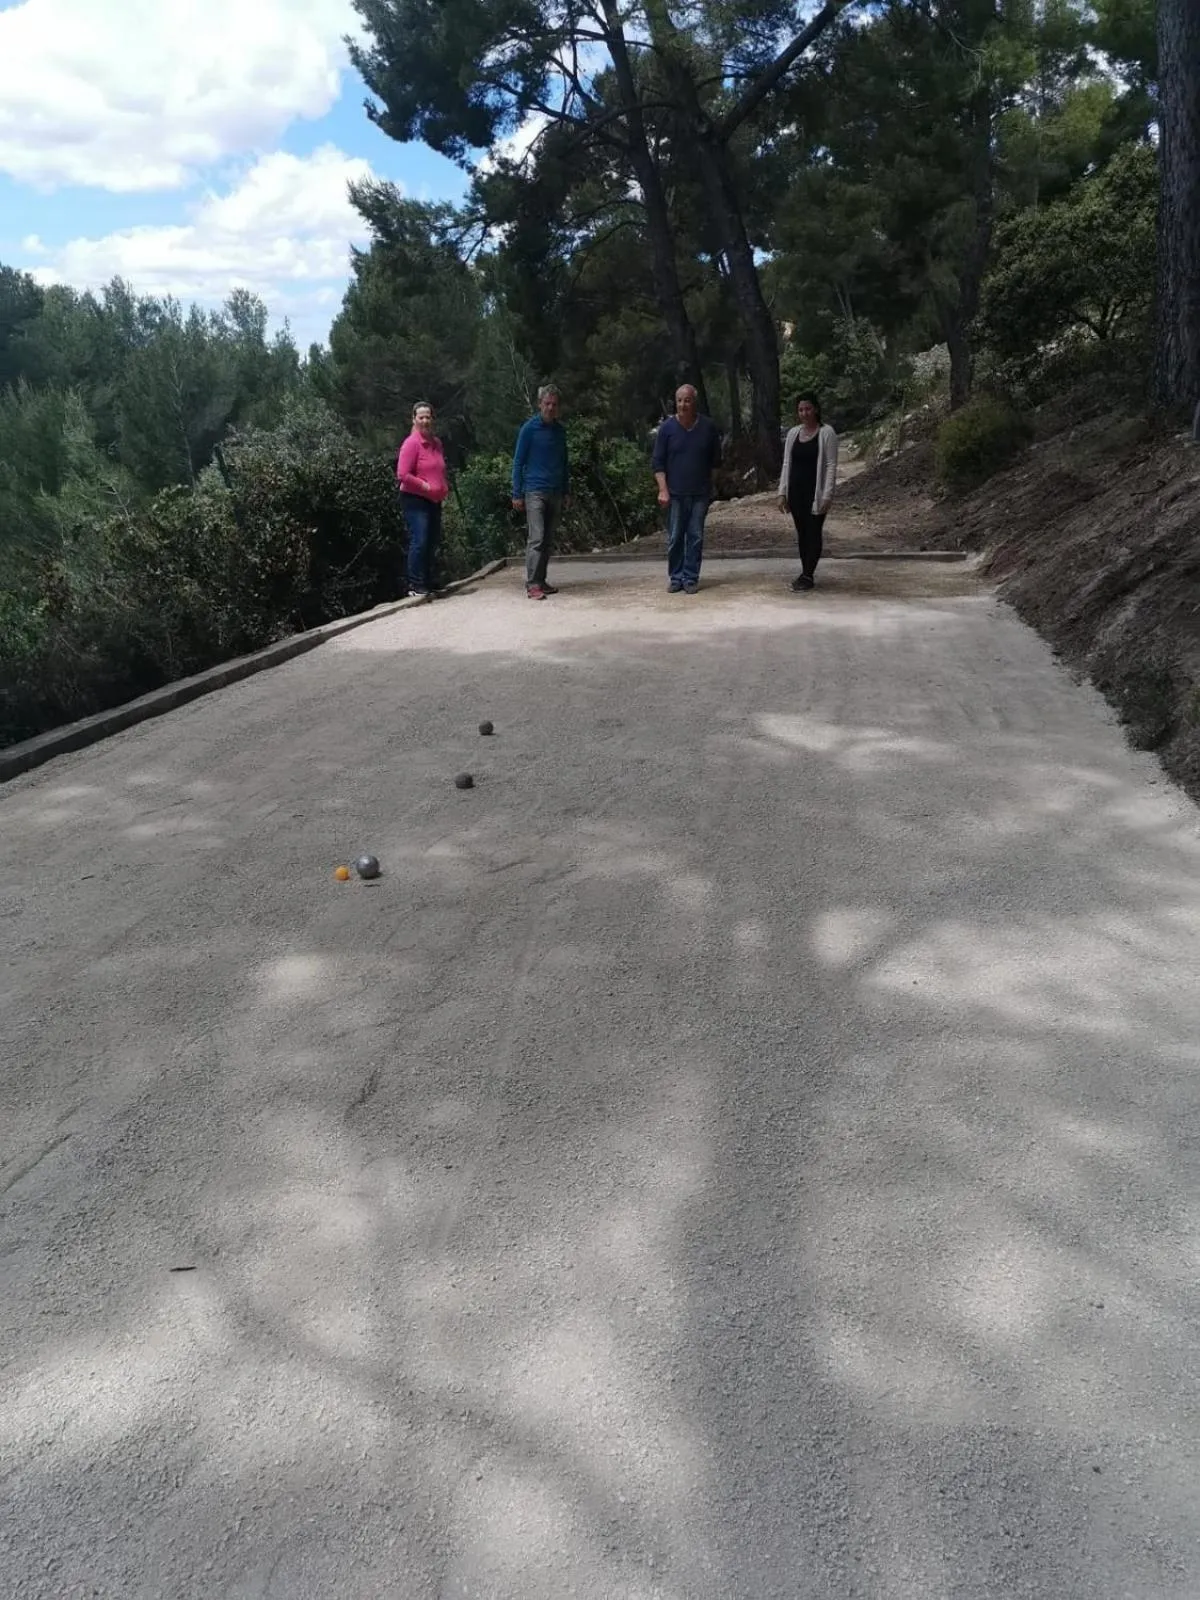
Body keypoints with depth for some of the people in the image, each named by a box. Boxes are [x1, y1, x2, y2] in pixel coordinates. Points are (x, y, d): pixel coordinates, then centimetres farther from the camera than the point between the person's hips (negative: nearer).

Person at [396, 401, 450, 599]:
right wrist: (425, 486, -18)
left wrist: (445, 488, 10)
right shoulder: (411, 443, -12)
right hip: (415, 500, -8)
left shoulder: (437, 443, 10)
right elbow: (403, 475, -17)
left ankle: (428, 582, 20)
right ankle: (416, 585, -9)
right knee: (419, 542, -13)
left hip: (434, 501, 8)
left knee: (433, 542, 11)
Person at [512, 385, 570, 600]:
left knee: (549, 540, 8)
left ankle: (541, 580, 15)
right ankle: (532, 584, -15)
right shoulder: (530, 428, -3)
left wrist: (567, 492, 15)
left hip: (556, 493, 6)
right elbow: (518, 462, -2)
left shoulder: (560, 430, 12)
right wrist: (517, 494, -7)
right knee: (536, 538, -14)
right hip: (534, 491, -6)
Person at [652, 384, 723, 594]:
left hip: (701, 493, 1)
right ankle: (675, 577, 13)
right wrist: (663, 490, -10)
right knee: (674, 538, 2)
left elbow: (715, 460, 11)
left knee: (695, 537, 1)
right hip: (675, 493, 0)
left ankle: (691, 578, 8)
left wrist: (709, 485, 10)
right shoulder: (667, 427, -2)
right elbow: (658, 462, -1)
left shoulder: (709, 427, 0)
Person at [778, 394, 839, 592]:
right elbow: (787, 464, 12)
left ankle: (807, 576, -3)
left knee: (813, 533, -4)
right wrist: (782, 492, 6)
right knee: (802, 533, 9)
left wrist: (827, 495, -15)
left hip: (816, 492, -5)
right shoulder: (793, 433, 10)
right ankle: (806, 574, 16)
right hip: (796, 491, 5)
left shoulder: (826, 433, -5)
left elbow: (831, 465, -8)